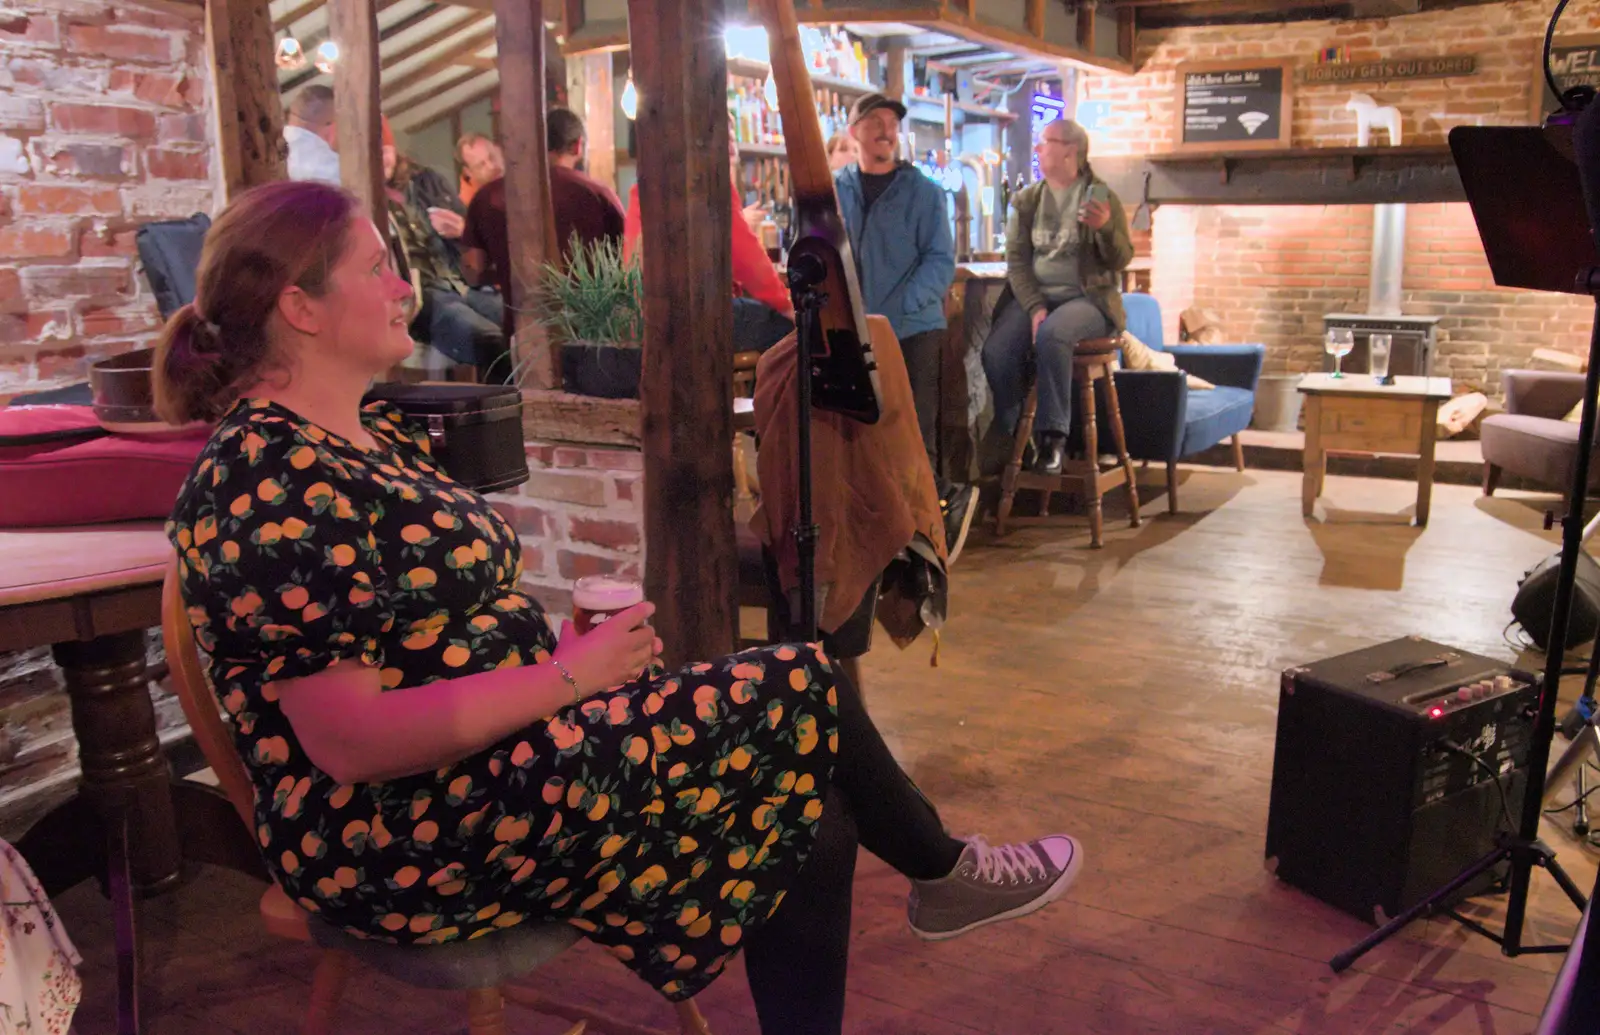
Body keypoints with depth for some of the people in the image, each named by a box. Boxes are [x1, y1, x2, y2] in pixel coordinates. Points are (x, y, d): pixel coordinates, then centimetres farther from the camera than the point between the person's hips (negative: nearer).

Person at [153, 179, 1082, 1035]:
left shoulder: (372, 435, 10)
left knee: (807, 824, -2)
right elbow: (352, 741, -25)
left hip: (501, 747, 9)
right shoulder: (268, 485, -21)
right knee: (801, 692, -11)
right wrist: (569, 676, -19)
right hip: (415, 840, -9)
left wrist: (565, 636, 0)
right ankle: (945, 870, 19)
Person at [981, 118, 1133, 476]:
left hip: (1085, 298, -3)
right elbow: (1016, 260, 2)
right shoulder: (1025, 200, 11)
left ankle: (1052, 439, -27)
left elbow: (1121, 262, -1)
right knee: (996, 351, -25)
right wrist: (1035, 308, -14)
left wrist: (1106, 228, -22)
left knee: (1052, 336, -36)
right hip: (1033, 296, 3)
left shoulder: (1102, 196, 3)